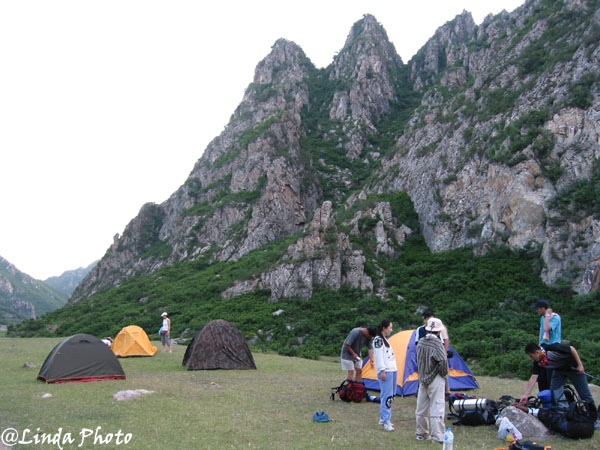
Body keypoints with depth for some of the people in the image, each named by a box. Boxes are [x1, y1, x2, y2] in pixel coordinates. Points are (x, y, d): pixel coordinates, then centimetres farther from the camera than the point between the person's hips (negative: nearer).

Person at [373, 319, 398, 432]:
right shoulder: (378, 340, -8)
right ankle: (386, 422, -6)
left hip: (393, 371, 10)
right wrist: (382, 371, -18)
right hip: (386, 371, -10)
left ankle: (383, 419, 21)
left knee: (391, 396, 12)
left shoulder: (385, 340, 20)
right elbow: (379, 356, -14)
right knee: (387, 396, -10)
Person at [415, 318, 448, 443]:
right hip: (435, 380, -6)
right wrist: (444, 374, -7)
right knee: (437, 407, -2)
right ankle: (437, 436, 0)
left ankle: (421, 434, 24)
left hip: (423, 379, 6)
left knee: (421, 407, 13)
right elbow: (443, 361, -23)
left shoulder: (420, 342, 4)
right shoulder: (437, 343, -16)